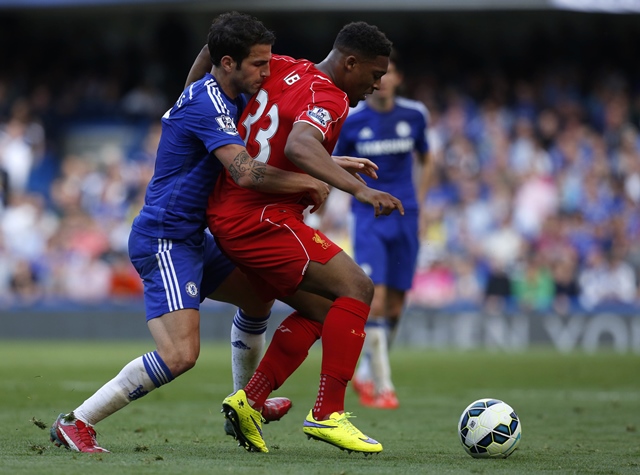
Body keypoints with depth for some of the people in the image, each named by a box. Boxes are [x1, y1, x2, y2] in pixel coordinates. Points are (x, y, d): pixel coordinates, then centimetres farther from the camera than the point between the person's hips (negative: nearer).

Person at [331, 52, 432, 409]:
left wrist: (418, 206, 9)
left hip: (405, 219, 3)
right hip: (369, 220, -3)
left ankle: (366, 373, 25)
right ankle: (383, 386, -11)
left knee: (395, 306, 5)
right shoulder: (350, 120, -3)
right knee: (375, 300, -15)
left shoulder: (414, 115, 3)